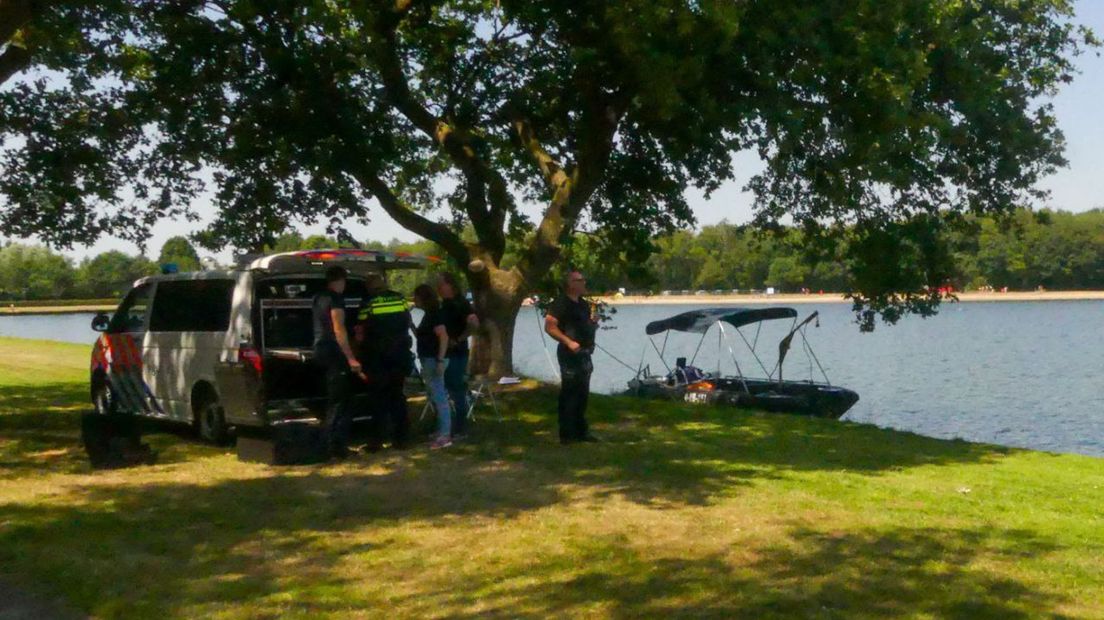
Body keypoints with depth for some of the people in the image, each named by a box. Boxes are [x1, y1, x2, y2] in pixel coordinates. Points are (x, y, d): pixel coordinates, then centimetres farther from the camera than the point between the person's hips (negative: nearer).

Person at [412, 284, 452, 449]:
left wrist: (440, 361, -27)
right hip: (428, 360, 11)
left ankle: (445, 436, -8)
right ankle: (441, 430, 24)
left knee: (439, 397, -9)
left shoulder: (434, 314, -14)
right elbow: (421, 336, 23)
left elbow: (444, 337, -23)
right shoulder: (428, 314, 15)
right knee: (433, 396, 16)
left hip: (434, 360, -11)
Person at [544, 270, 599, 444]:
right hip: (570, 354, -9)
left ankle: (581, 431, 24)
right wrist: (568, 342, -27)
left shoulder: (584, 304, 15)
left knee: (582, 394, 14)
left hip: (584, 354, 9)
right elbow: (549, 327, -20)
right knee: (569, 393, -5)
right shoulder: (561, 303, -12)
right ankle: (567, 434, 0)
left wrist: (594, 322, 4)